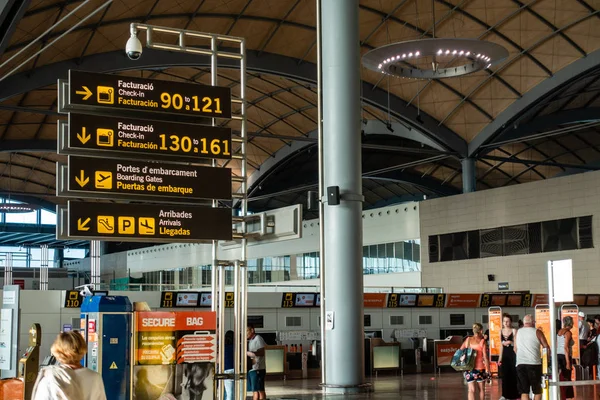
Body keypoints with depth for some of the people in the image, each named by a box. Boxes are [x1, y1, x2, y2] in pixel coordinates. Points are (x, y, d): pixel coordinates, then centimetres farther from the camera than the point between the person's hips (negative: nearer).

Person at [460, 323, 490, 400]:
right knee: (481, 389, 16)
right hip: (480, 368, -3)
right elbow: (485, 357, -10)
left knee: (471, 390, 1)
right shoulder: (482, 341, -7)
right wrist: (488, 370, -4)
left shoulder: (468, 340, 4)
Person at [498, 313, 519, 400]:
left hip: (513, 355, -5)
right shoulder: (501, 332, 9)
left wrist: (510, 342, -24)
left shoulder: (514, 331, -5)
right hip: (505, 355, 5)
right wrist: (500, 358, 14)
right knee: (505, 375, 6)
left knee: (514, 374, -2)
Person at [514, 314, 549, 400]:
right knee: (537, 391, 10)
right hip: (534, 363, -3)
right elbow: (546, 347, 4)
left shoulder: (518, 332, 11)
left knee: (524, 392, 3)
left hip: (520, 364, 3)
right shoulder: (537, 332, 1)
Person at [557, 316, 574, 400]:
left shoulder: (559, 331, 12)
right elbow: (566, 347, -18)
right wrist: (568, 362, -19)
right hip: (565, 356, -8)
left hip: (558, 355, 8)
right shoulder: (568, 332, -11)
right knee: (565, 379, -2)